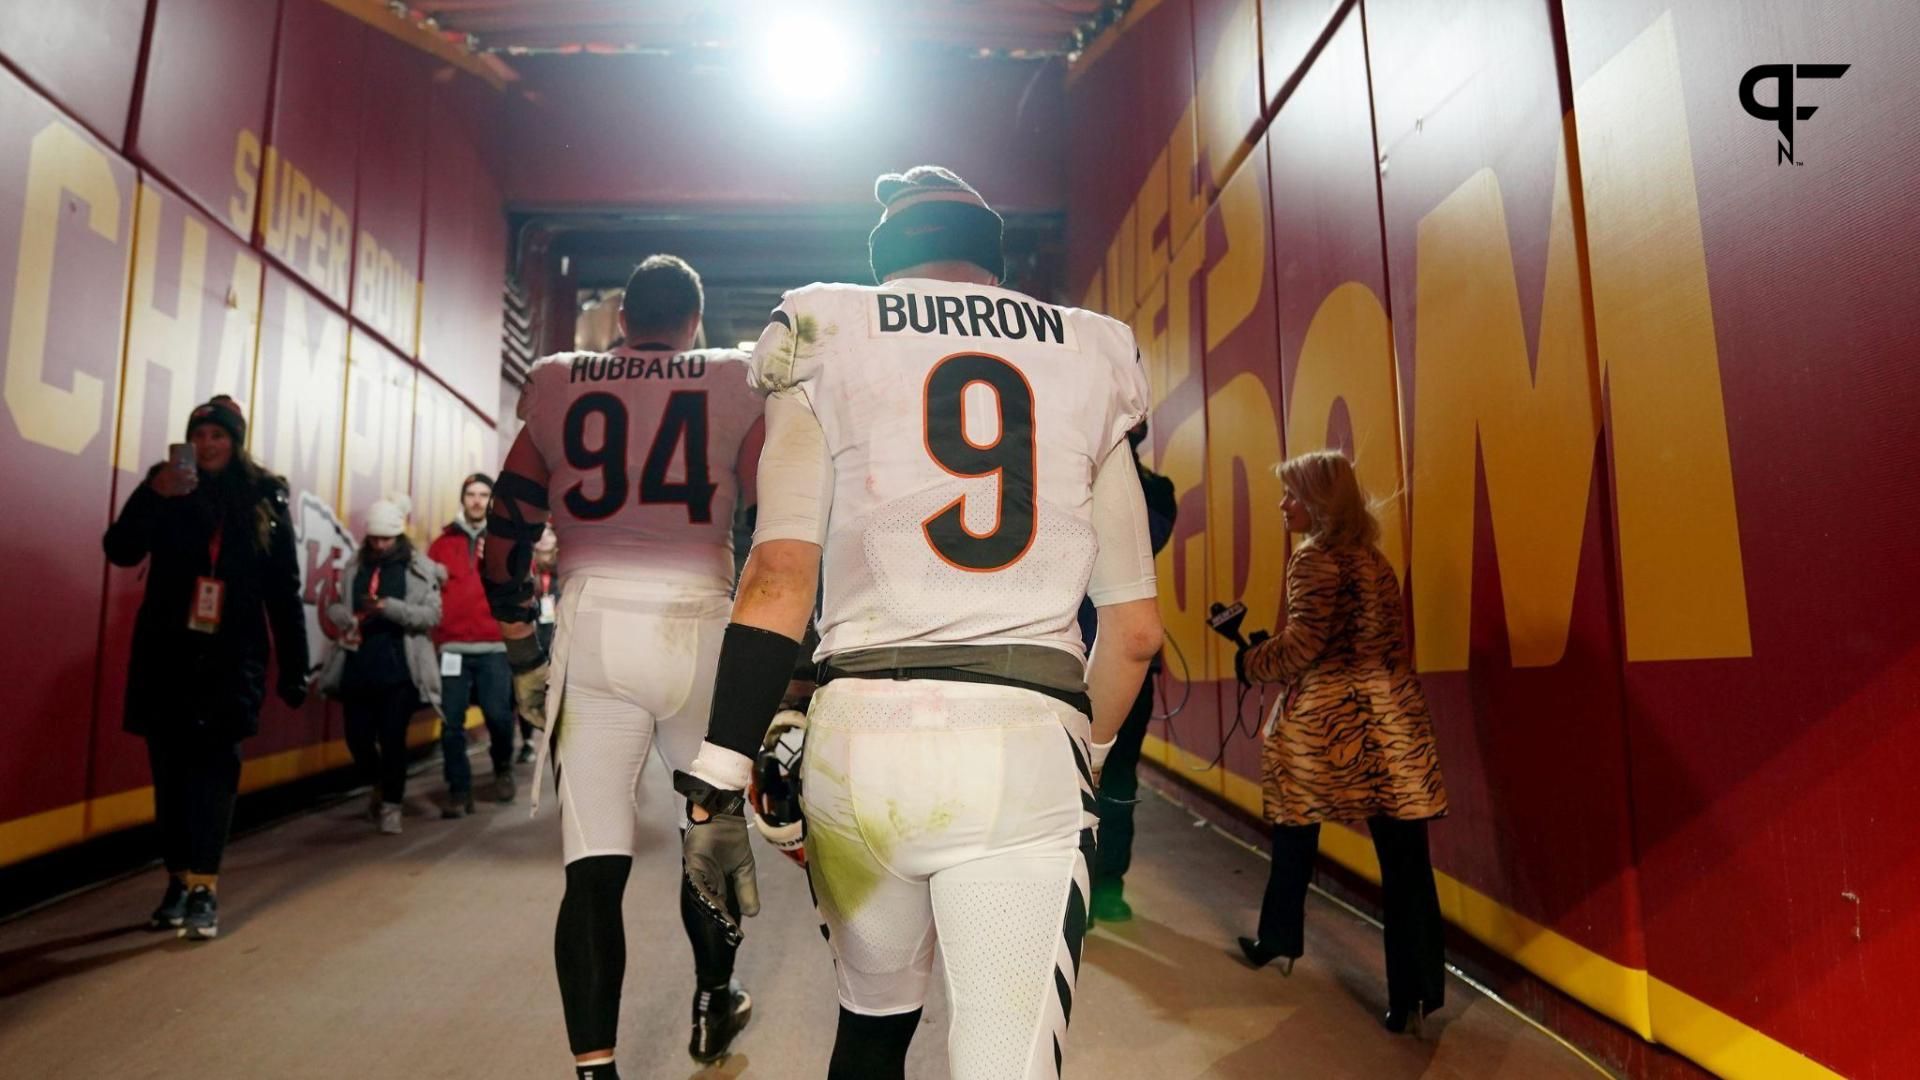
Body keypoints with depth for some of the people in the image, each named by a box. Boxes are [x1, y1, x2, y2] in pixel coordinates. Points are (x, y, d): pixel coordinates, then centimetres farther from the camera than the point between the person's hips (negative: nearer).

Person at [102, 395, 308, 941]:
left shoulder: (265, 499, 2)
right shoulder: (166, 487, 5)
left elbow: (283, 590, 3)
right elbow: (120, 551, -6)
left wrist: (294, 666, 1)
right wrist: (153, 496, -22)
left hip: (232, 656, -2)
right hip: (166, 652, 2)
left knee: (213, 765, -7)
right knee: (170, 767, 7)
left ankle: (204, 887, -7)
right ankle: (179, 879, 18)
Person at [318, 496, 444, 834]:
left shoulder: (420, 568, -2)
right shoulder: (354, 565, 10)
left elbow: (432, 615, -9)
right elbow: (334, 603, 16)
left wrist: (389, 607, -21)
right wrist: (344, 620, -7)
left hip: (399, 668, -4)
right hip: (357, 666, 4)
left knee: (393, 739, -2)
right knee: (357, 736, 5)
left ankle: (391, 805, 14)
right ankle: (377, 785, 35)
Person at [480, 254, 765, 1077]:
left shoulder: (558, 386, 10)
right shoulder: (735, 386, 5)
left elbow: (507, 532, 10)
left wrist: (522, 652, 17)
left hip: (590, 631, 1)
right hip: (696, 629, 0)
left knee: (594, 865, 3)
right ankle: (712, 1009, 38)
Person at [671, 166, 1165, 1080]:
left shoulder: (827, 340, 8)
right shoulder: (1089, 362, 13)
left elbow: (778, 582, -7)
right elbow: (1135, 629, 12)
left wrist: (717, 782, -4)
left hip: (866, 733, 1)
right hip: (1027, 747, 0)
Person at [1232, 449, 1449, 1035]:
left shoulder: (1314, 558, -7)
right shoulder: (1371, 556, 16)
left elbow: (1303, 643, -15)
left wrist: (1250, 663, 2)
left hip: (1325, 715, -6)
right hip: (1391, 712, 6)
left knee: (1295, 830, 14)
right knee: (1403, 853, 0)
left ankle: (1280, 941, 30)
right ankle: (1417, 985, -1)